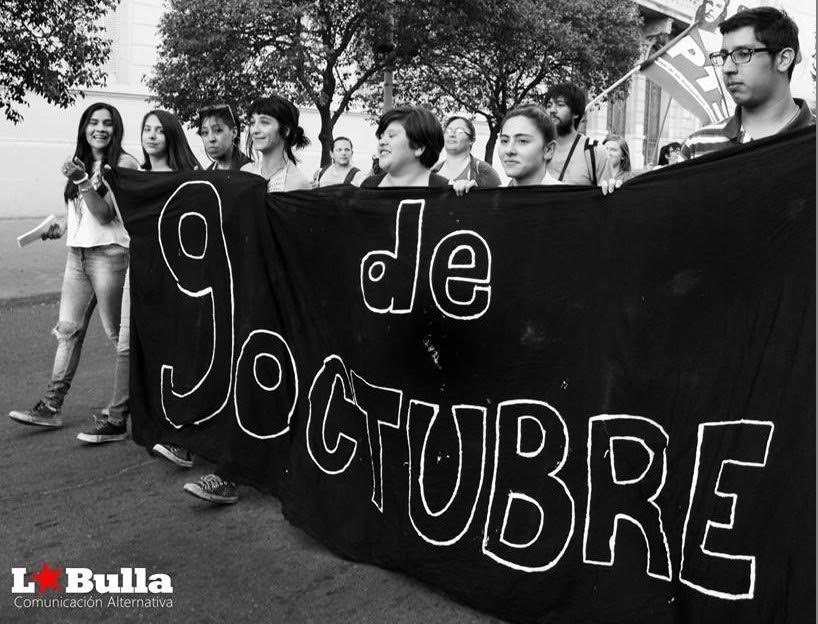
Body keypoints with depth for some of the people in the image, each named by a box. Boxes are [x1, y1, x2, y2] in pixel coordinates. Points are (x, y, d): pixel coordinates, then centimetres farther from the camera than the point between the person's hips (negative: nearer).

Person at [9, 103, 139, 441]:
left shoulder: (125, 164, -6)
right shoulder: (80, 162, 14)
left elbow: (106, 213, -14)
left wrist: (82, 181, -23)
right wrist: (61, 227, 11)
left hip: (109, 255, -8)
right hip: (76, 254, 8)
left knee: (120, 337, -4)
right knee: (67, 330, 11)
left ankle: (116, 418, 0)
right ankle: (51, 407, 19)